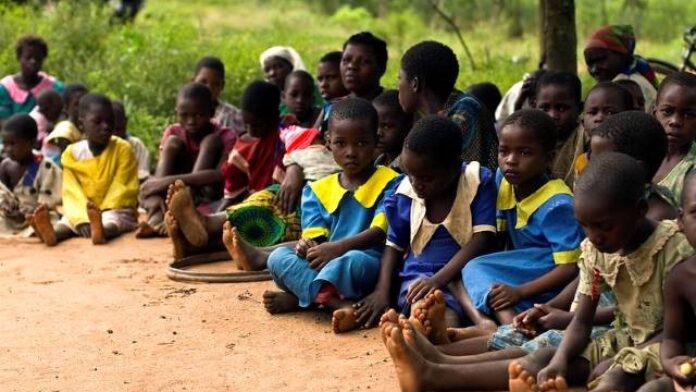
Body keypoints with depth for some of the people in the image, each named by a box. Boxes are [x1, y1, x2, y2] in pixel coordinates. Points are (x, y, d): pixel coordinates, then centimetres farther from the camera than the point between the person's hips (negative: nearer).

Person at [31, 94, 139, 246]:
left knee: (111, 220, -35)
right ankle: (54, 232, -57)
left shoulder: (123, 149, -2)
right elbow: (72, 194, -6)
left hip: (117, 211, -3)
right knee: (68, 220, -26)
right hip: (81, 212, 3)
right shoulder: (72, 153, 2)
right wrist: (82, 220, -25)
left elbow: (122, 190, -8)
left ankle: (102, 230, -66)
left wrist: (102, 214, -22)